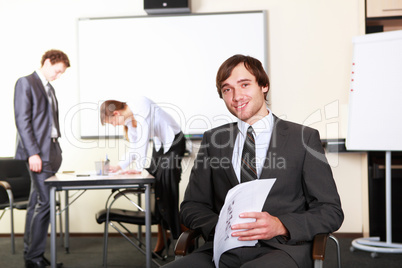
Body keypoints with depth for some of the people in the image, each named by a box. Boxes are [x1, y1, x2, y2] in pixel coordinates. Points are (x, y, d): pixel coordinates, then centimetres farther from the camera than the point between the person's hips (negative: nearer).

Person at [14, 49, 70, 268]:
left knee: (36, 204, 10)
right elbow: (22, 120, -13)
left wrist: (56, 152, 13)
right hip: (38, 153, -8)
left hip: (51, 151, 8)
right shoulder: (26, 83, -5)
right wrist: (33, 153, -19)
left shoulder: (49, 88, 20)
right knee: (45, 203, -12)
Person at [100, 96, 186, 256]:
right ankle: (162, 240, 7)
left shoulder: (141, 106, -23)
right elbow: (135, 146, 11)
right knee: (156, 190, 2)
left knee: (165, 190, -11)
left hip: (173, 143, -8)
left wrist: (139, 166, -29)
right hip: (158, 145, 8)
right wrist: (121, 166, 3)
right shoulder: (129, 118, 2)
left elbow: (143, 138, -28)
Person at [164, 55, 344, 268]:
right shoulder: (213, 140, 16)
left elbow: (331, 212, 5)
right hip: (224, 250, 4)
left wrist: (280, 226, -13)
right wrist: (219, 226, -7)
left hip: (282, 248, -3)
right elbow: (191, 206, 16)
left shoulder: (304, 138, 7)